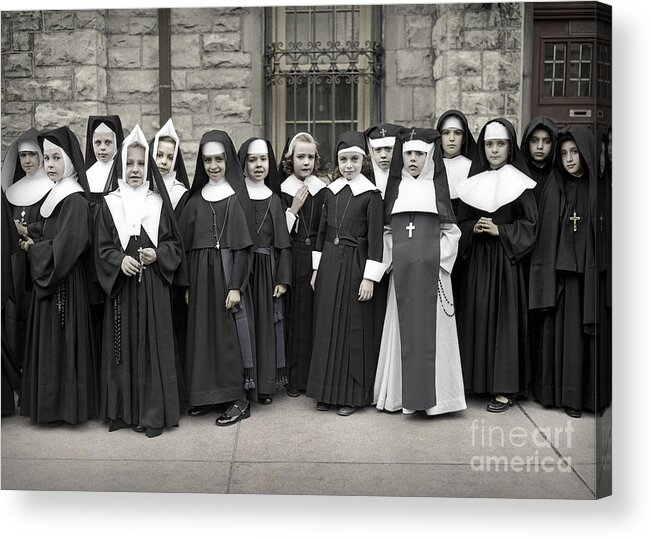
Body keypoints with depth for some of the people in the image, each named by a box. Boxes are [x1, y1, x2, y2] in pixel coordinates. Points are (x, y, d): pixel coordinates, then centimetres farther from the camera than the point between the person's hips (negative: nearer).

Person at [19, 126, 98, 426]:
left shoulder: (75, 200, -16)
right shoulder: (54, 196, 12)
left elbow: (64, 248, -22)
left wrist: (33, 248, -8)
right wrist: (31, 241, 2)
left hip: (64, 282, -9)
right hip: (46, 280, 9)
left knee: (60, 341, -1)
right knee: (47, 342, 14)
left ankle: (64, 406, 12)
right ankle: (50, 404, 24)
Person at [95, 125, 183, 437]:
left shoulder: (158, 202, 6)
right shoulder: (110, 204, 5)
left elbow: (175, 244, 9)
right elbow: (102, 248, 5)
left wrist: (157, 254, -10)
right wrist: (119, 260, -14)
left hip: (153, 286, 0)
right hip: (121, 286, 1)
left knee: (153, 346, 0)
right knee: (124, 346, 4)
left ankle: (153, 413, 9)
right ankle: (124, 410, 17)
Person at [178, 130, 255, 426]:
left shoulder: (237, 197, -4)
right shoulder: (196, 199, 10)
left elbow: (243, 246, -9)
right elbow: (188, 244, 10)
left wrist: (235, 286, -14)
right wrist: (188, 284, 6)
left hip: (228, 271, -5)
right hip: (201, 274, 5)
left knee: (231, 331, -1)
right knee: (203, 332, 8)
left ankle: (238, 398, 9)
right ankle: (210, 394, 20)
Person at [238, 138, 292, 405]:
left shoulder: (274, 199, 10)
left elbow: (283, 242, 8)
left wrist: (283, 278, 0)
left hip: (267, 271, 3)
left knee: (266, 325, 6)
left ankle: (266, 384, 16)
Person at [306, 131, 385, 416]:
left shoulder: (371, 194, -6)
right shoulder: (330, 191, 10)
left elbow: (375, 238, -9)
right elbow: (322, 231, 14)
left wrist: (369, 277, -13)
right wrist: (316, 269, 12)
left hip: (355, 264, -5)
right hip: (328, 264, 5)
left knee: (353, 328, 1)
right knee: (326, 327, 8)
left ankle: (352, 394, 13)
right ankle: (328, 391, 20)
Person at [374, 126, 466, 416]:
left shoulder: (438, 189, 5)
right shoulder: (396, 189, 12)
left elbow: (451, 232, 2)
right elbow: (387, 231, 12)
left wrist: (439, 261, -7)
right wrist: (392, 261, 1)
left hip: (431, 272, -2)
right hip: (402, 273, 3)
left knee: (430, 328, -2)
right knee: (403, 330, 5)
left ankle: (432, 394, 7)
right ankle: (404, 393, 14)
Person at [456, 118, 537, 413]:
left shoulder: (520, 183, 0)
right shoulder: (473, 182, 11)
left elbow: (529, 223, -3)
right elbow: (461, 220, 12)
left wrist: (499, 230, -14)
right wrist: (474, 227, -8)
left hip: (506, 258, -4)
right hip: (477, 259, 4)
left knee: (504, 317, -4)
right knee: (477, 315, 3)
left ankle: (506, 388, 3)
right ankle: (479, 377, 15)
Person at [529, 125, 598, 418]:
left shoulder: (598, 188, 2)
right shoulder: (554, 188, 6)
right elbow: (544, 236, 3)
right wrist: (547, 277, -3)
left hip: (590, 272, -1)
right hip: (561, 272, 1)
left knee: (588, 332, 3)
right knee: (561, 331, 4)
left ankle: (586, 393, 15)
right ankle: (566, 394, 15)